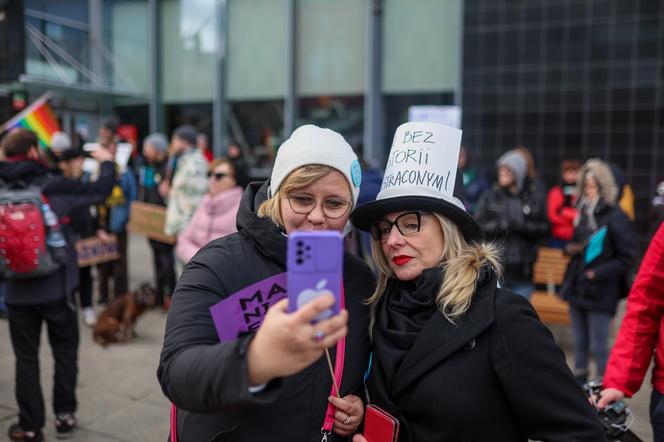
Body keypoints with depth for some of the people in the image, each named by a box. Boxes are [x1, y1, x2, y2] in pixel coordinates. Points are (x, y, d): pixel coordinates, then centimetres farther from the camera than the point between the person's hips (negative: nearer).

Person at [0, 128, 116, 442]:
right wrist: (106, 163, 10)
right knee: (65, 353, 16)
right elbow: (99, 191, -6)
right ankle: (64, 415, 24)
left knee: (26, 358, 13)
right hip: (57, 288, -2)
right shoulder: (55, 187, -12)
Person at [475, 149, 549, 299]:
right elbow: (478, 226, -2)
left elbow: (544, 227, 0)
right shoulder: (490, 196, 1)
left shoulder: (536, 197, 1)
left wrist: (523, 226, -16)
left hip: (522, 271, 0)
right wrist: (499, 225, -18)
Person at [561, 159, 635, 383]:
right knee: (579, 343, 15)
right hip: (577, 287, 6)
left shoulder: (615, 217, -12)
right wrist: (570, 248, 0)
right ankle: (579, 384, 27)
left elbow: (626, 257, -11)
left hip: (601, 293, -6)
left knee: (599, 347, 1)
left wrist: (598, 274, -18)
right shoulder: (582, 212, 9)